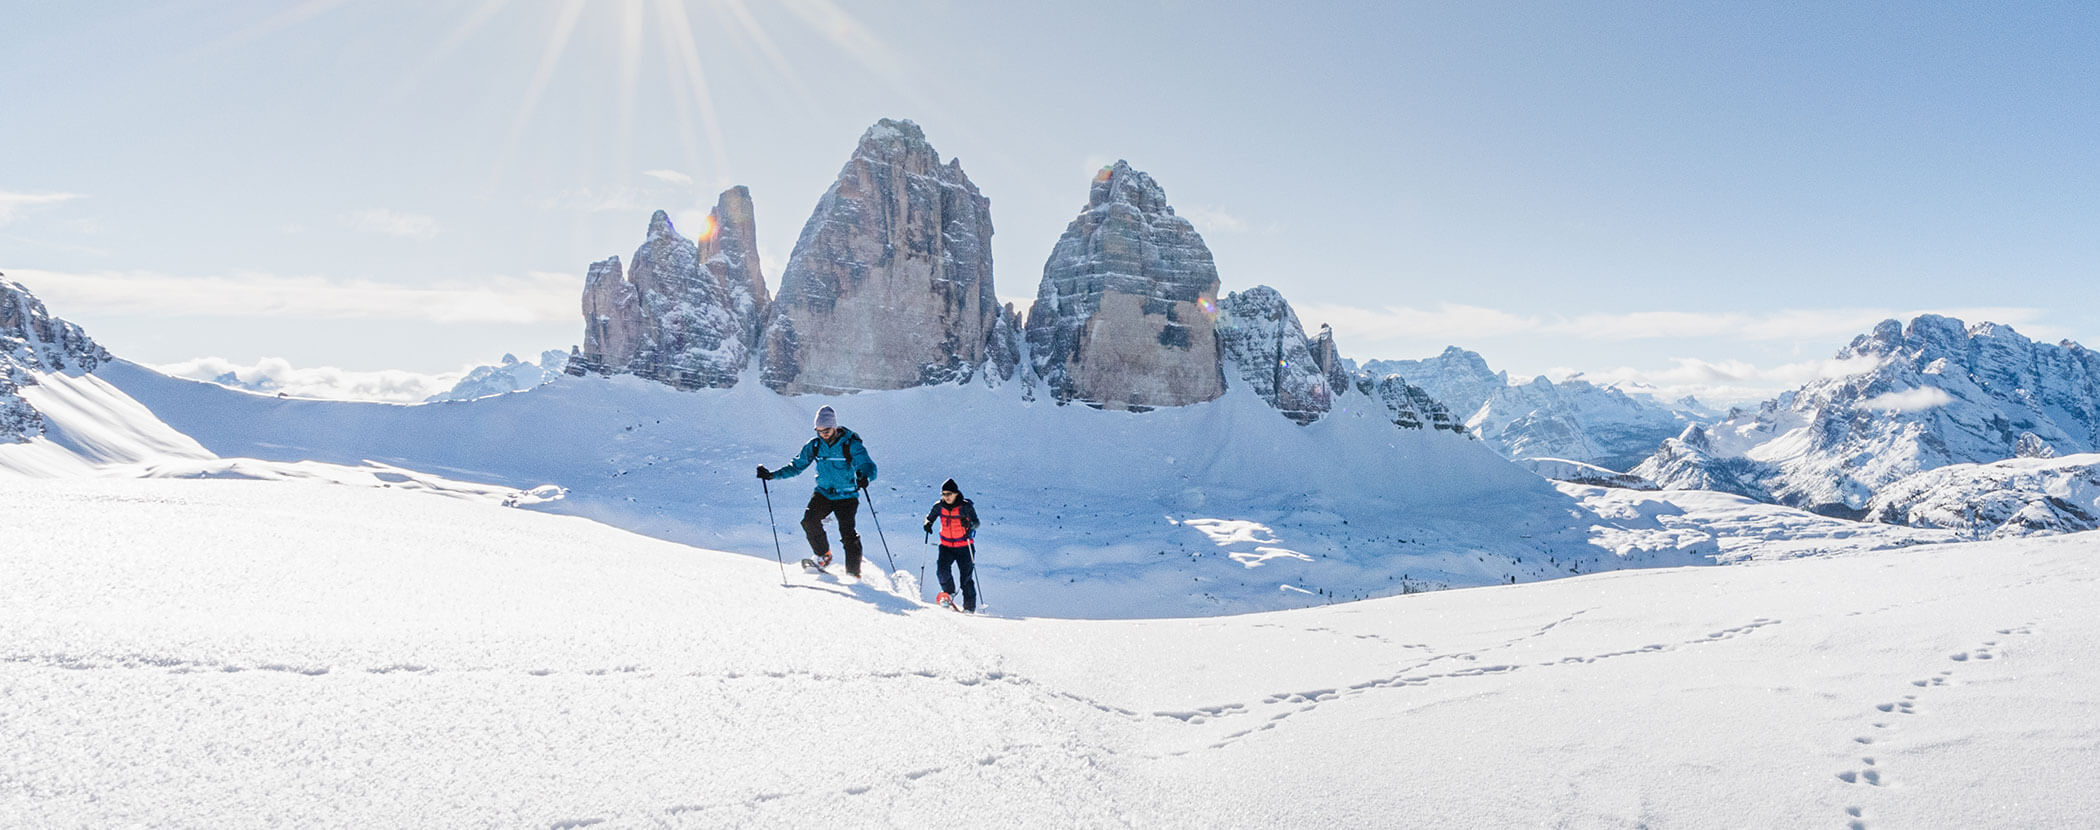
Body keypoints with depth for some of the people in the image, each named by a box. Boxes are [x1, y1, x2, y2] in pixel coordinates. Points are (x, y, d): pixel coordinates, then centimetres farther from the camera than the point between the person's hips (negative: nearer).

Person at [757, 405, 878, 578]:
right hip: (823, 493, 4)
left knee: (848, 534, -15)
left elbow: (869, 466, -21)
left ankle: (853, 574, 1)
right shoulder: (815, 445, -1)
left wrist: (864, 477, -46)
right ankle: (823, 555, 2)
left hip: (846, 496, -4)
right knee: (809, 520, -21)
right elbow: (796, 466, 8)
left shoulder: (851, 444, -13)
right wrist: (771, 475, -4)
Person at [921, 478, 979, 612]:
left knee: (966, 576, -6)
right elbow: (930, 517, 13)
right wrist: (928, 524, -9)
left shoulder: (965, 506, -12)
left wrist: (969, 524, -35)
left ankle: (970, 606, 5)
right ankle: (948, 592, 9)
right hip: (946, 546, 3)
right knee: (941, 569, -18)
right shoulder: (939, 506, -1)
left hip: (964, 546, -3)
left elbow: (976, 523, -14)